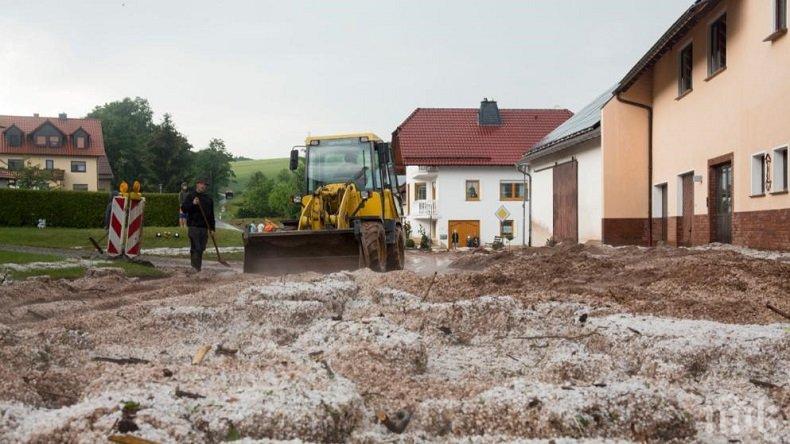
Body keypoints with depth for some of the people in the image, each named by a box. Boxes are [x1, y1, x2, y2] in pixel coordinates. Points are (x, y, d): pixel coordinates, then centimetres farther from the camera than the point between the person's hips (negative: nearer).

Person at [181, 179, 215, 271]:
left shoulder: (208, 198, 16)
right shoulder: (190, 196, 4)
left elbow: (211, 214, 17)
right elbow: (183, 208, -5)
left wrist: (212, 228, 12)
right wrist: (192, 204, -21)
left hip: (204, 227, 4)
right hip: (193, 226, -4)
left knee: (201, 248, 6)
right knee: (195, 248, -9)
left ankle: (198, 267, 13)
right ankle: (195, 267, -9)